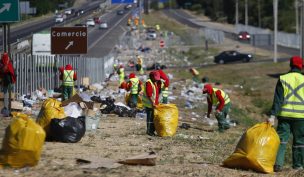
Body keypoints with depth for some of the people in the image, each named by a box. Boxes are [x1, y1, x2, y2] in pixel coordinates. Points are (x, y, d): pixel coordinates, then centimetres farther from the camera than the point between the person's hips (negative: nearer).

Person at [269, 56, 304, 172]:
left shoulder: (282, 79, -1)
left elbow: (278, 100, -5)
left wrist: (273, 115, -7)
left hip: (284, 115, 0)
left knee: (281, 139, 3)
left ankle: (278, 163, -7)